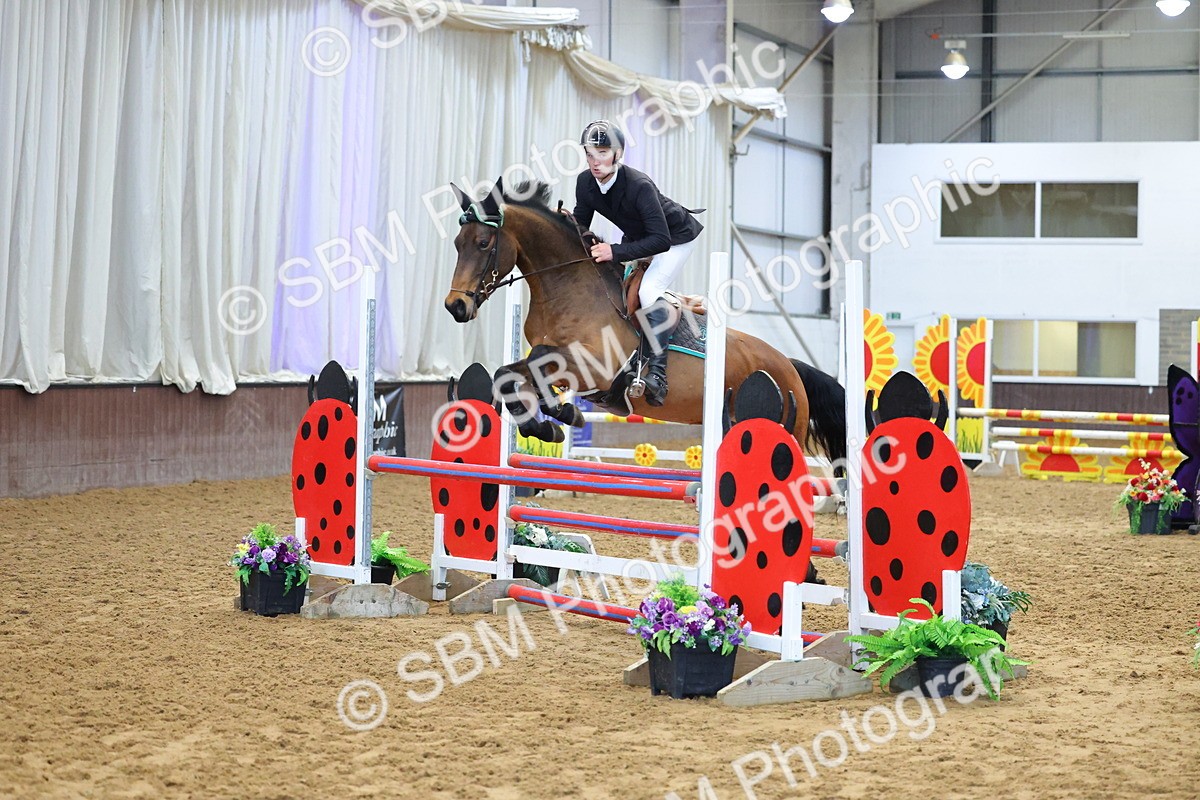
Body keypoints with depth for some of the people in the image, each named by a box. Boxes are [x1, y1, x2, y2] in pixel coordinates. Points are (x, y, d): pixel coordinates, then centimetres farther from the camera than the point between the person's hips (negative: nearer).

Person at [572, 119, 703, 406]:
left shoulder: (639, 186, -37)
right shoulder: (585, 182, -17)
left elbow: (661, 240, -41)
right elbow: (581, 224, -5)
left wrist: (616, 251, -49)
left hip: (676, 236, -8)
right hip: (636, 236, 8)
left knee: (649, 291, -26)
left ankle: (657, 373, -24)